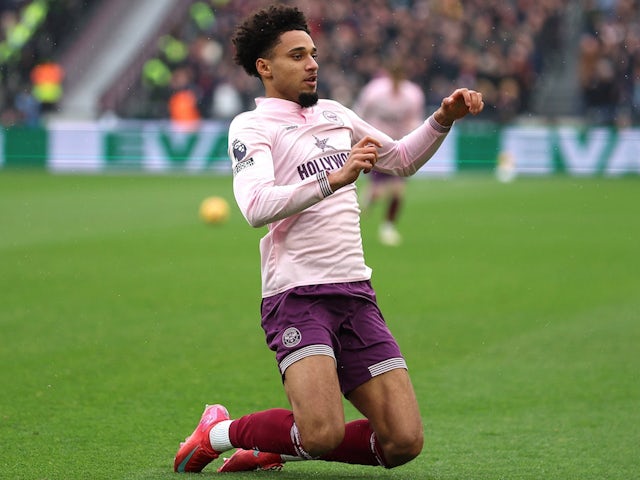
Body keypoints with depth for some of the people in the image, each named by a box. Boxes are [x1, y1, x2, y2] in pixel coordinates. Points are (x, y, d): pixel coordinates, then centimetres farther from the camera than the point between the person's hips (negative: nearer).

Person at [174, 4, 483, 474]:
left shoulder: (334, 114, 19)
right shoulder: (252, 127, -2)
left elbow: (402, 159, 33)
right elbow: (256, 206, -20)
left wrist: (443, 119, 16)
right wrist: (333, 179, -31)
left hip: (356, 294, 7)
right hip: (296, 296, -7)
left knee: (405, 441, -6)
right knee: (324, 434, -26)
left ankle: (276, 446, 14)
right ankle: (220, 432, 3)